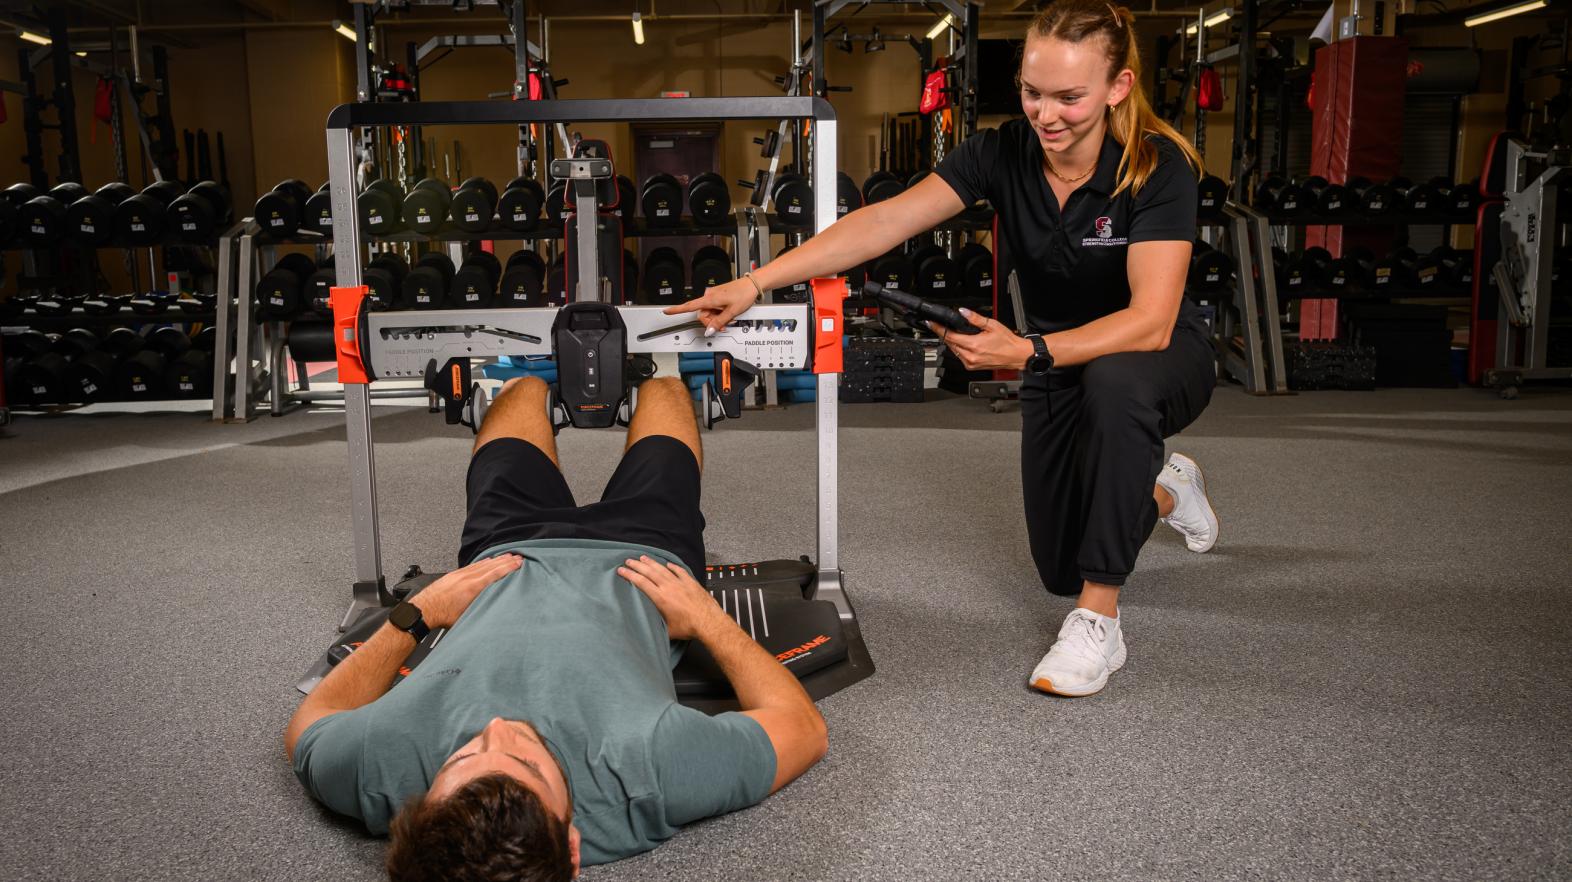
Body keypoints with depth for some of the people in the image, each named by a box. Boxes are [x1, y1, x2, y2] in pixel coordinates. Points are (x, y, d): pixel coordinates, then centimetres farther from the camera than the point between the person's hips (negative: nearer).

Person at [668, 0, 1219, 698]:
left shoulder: (1157, 165, -26)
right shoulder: (1003, 153, -16)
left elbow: (1151, 321, -35)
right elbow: (883, 223, -27)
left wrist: (1026, 352, -48)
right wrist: (753, 283, -37)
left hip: (1160, 361, -4)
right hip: (1058, 365, 5)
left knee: (1114, 380, -43)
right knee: (1059, 568, 7)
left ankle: (1099, 621, -29)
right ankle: (1163, 488, 41)